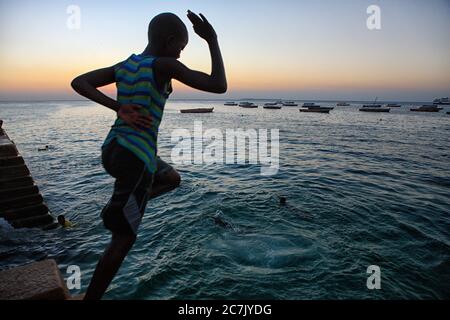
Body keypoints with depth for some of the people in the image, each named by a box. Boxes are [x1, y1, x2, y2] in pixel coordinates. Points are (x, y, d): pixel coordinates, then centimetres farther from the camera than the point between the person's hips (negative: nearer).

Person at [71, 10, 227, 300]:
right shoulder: (164, 65, -12)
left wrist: (118, 107, 0)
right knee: (123, 240, 5)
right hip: (136, 159, -8)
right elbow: (219, 86, -13)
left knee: (172, 179, 30)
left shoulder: (124, 65, 10)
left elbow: (78, 83, 8)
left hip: (111, 150, 8)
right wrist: (212, 40, -4)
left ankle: (118, 208, 16)